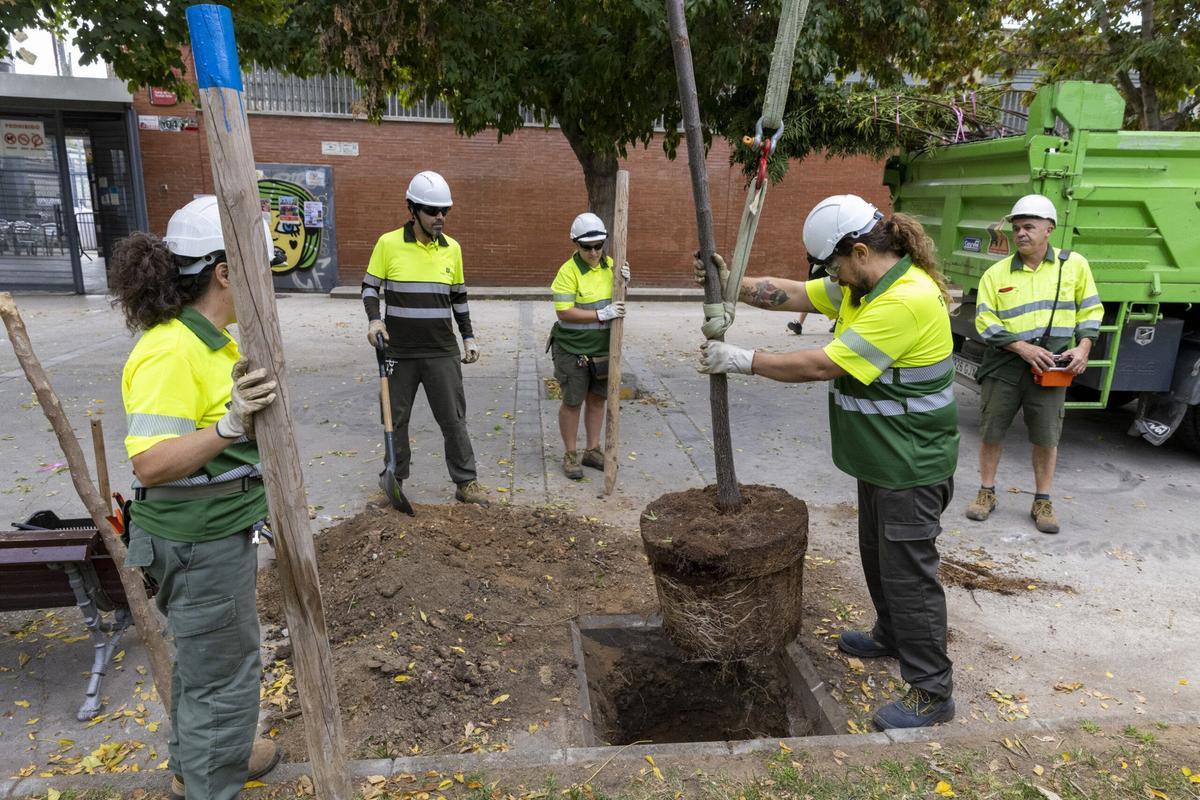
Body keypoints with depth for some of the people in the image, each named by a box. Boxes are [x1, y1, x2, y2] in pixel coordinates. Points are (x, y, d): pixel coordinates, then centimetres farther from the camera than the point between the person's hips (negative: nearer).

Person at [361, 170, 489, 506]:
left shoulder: (452, 248, 5)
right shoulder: (389, 243, -4)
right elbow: (370, 286, 4)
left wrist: (468, 337, 12)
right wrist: (374, 319, -14)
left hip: (442, 352, 2)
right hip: (399, 351, -1)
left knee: (454, 418, 4)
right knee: (395, 417, 11)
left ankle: (466, 482, 14)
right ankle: (394, 476, 29)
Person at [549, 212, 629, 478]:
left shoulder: (609, 265, 5)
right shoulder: (568, 271, -15)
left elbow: (620, 302, 13)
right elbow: (564, 312, -21)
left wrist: (625, 283, -8)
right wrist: (602, 314, -26)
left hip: (603, 347, 6)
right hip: (573, 349, -6)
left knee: (597, 399, 14)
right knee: (572, 401, 4)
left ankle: (593, 451, 27)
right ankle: (570, 455, 17)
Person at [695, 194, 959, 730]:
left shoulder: (907, 300, -27)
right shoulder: (862, 285, 4)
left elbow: (822, 365, -28)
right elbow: (793, 294, 5)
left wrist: (742, 360, -22)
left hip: (910, 465, -10)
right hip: (880, 457, 10)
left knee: (908, 571, 0)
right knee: (877, 556, 24)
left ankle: (931, 694, 15)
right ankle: (890, 636, 46)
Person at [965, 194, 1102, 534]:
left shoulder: (1074, 264, 3)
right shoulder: (996, 273, 0)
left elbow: (1090, 309, 10)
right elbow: (985, 320, -5)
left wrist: (1083, 346, -5)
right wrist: (1023, 347, -15)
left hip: (1051, 366, 0)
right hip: (1004, 364, 0)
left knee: (1046, 437, 7)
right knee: (991, 432, 7)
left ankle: (1042, 502, 21)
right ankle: (986, 493, 23)